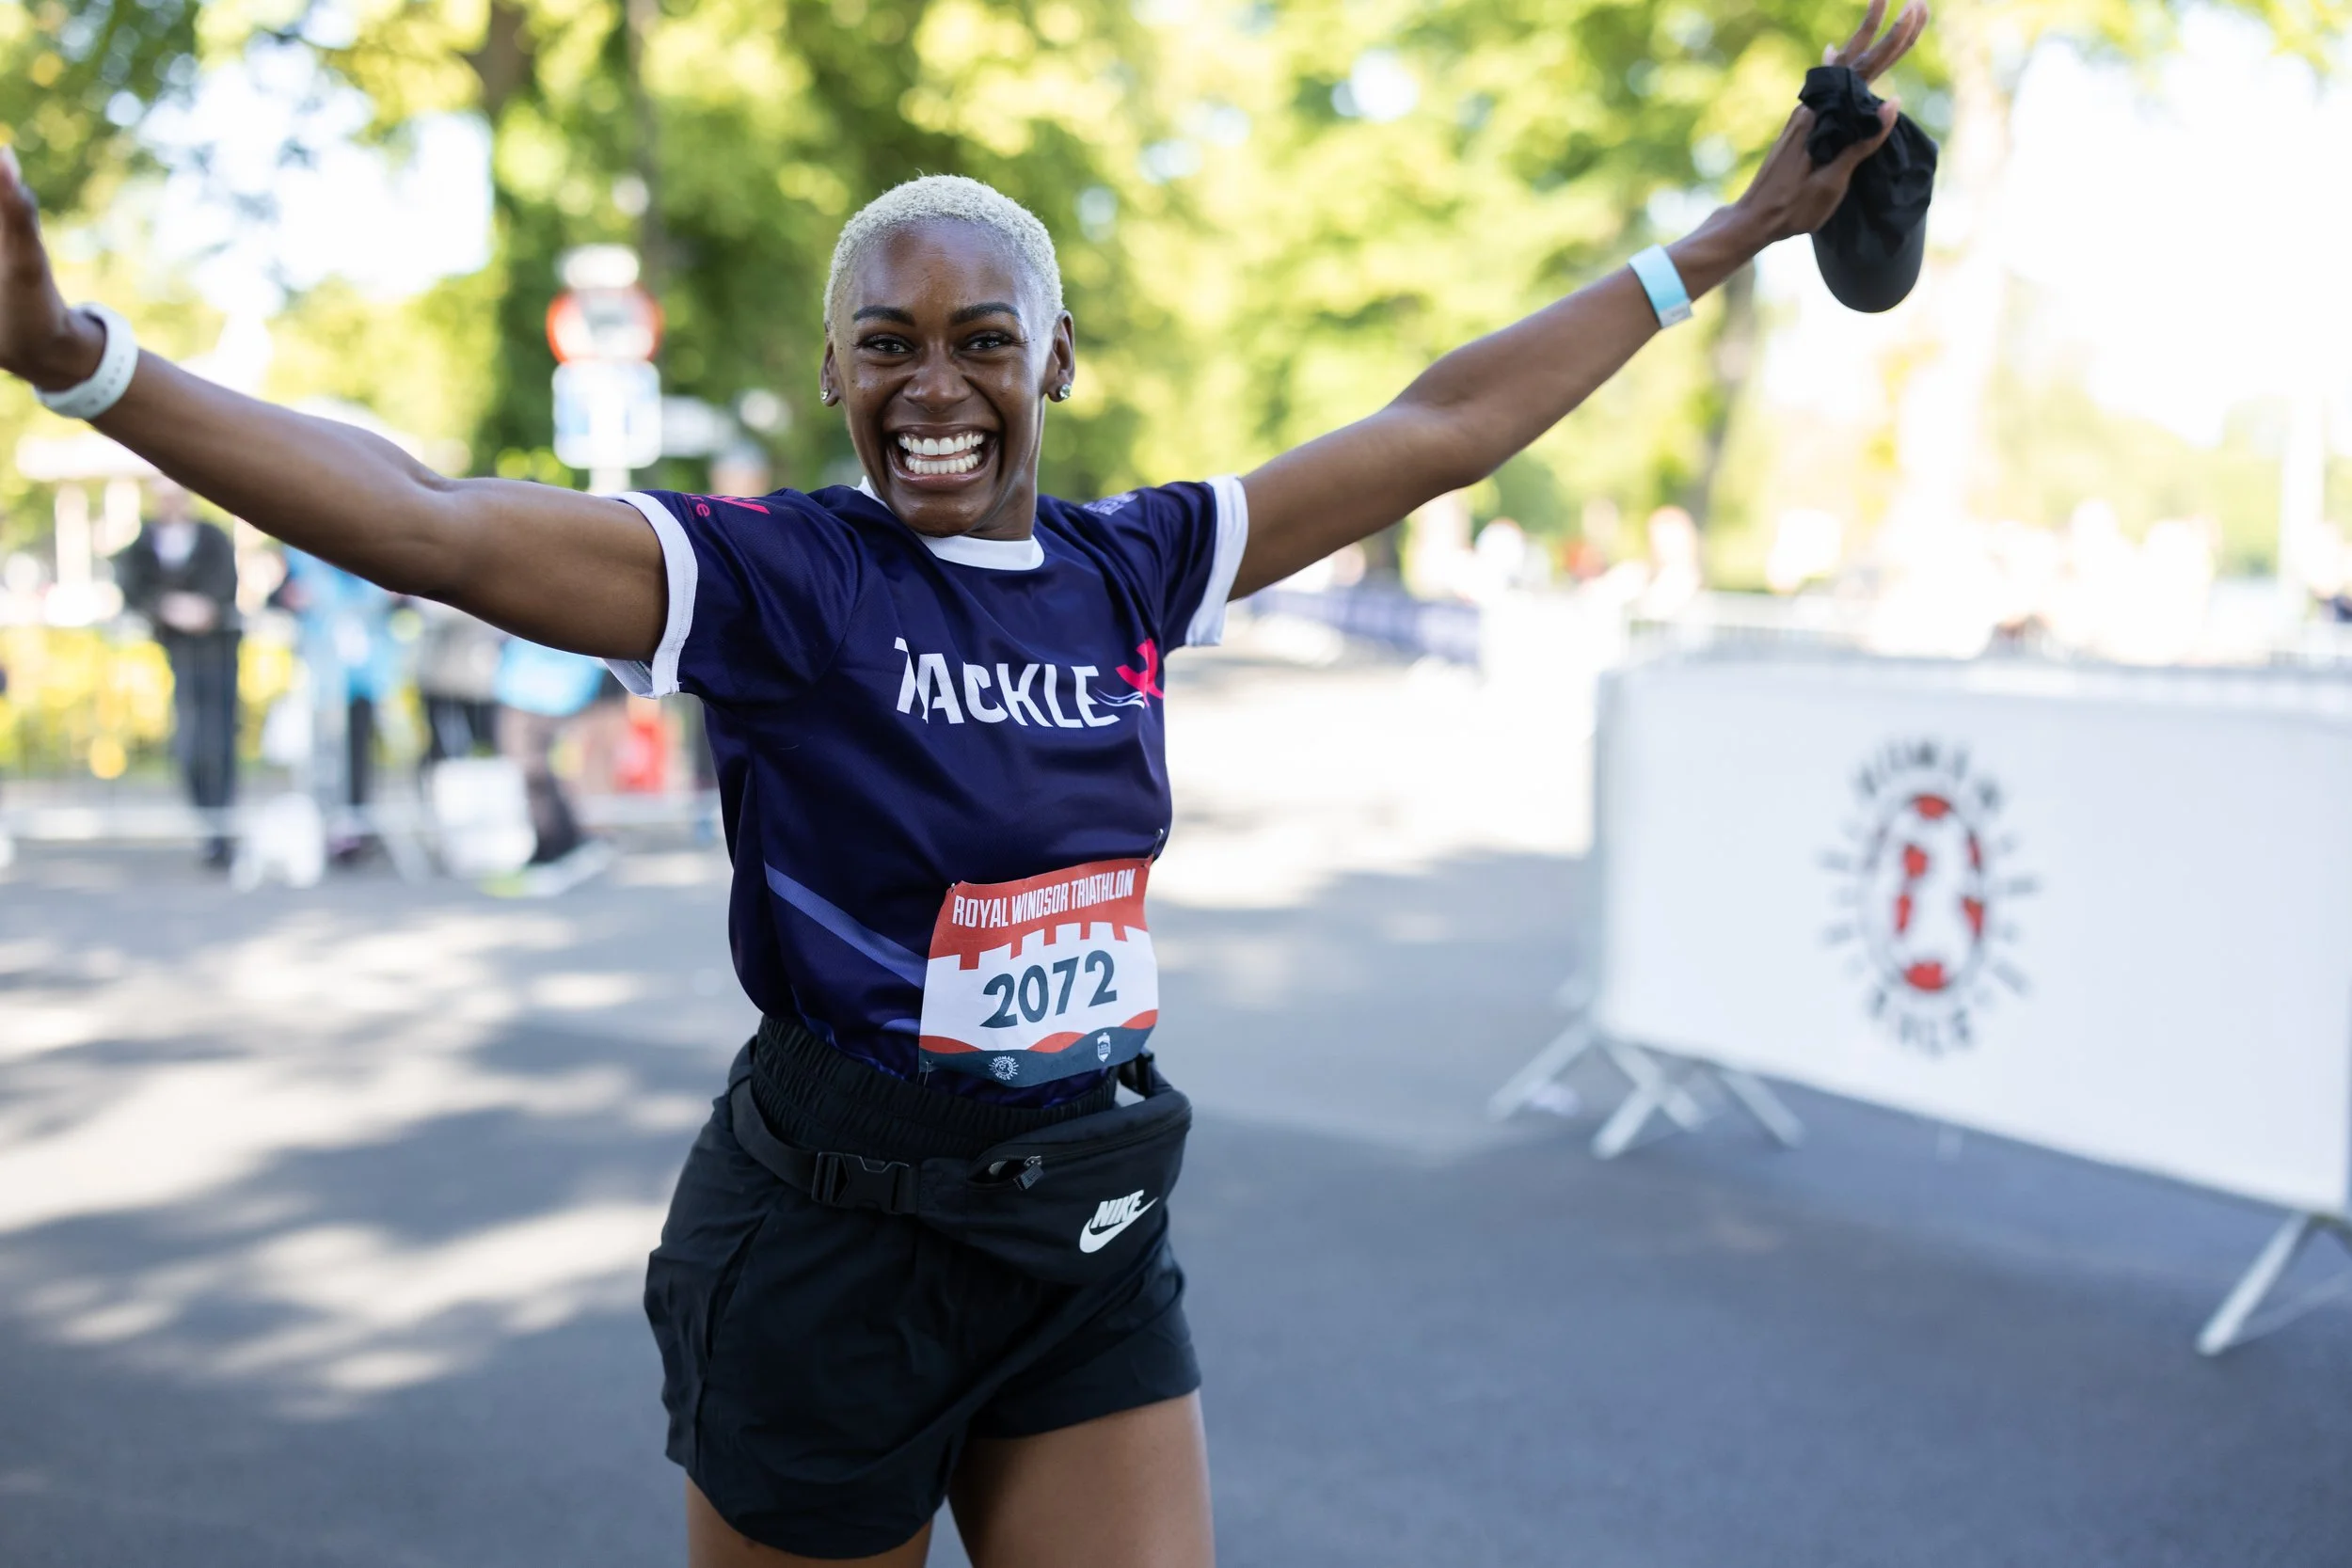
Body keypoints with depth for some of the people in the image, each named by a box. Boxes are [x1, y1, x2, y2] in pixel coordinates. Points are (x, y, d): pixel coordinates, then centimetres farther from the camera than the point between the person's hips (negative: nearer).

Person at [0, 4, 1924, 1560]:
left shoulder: (1134, 566, 2)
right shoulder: (772, 575, -12)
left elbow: (1440, 429, 7)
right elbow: (432, 523, -23)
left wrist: (1733, 236, 12)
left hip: (1093, 1238, 4)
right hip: (830, 1240, -4)